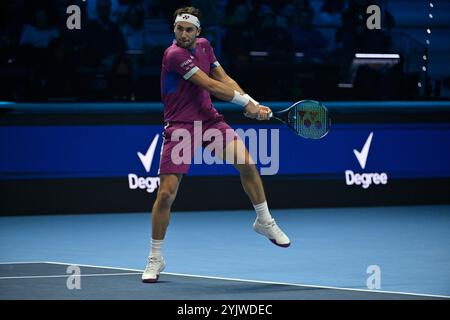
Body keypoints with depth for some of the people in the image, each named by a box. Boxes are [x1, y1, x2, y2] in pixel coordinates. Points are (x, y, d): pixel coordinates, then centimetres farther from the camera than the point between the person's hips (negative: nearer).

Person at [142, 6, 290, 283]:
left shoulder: (204, 46, 6)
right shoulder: (175, 55, -19)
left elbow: (224, 79, 9)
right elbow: (210, 86, -20)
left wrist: (254, 105, -4)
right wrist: (246, 101, -14)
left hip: (209, 119, 6)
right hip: (179, 126, -6)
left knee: (246, 162, -14)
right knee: (166, 192, -10)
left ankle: (265, 222, 8)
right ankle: (155, 259, 6)